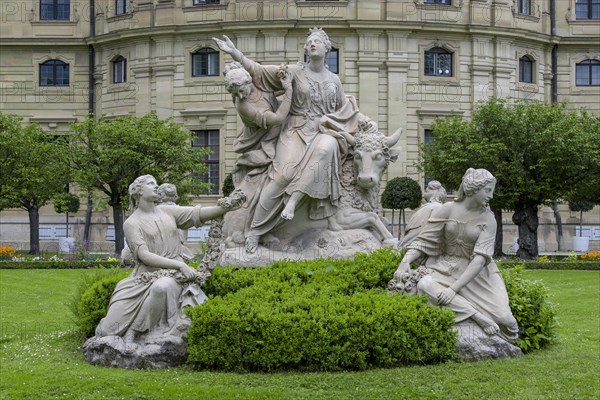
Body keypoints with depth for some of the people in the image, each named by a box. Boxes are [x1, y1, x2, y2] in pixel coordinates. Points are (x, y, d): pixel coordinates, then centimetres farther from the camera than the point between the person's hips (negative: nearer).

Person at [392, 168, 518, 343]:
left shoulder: (488, 219, -6)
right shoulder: (447, 210, -2)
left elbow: (481, 257, -17)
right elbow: (422, 241, -2)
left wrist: (453, 288, -28)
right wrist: (405, 261, -23)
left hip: (477, 273, -1)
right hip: (448, 269, 1)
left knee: (502, 318, -25)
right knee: (424, 285, -34)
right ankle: (478, 316, -33)